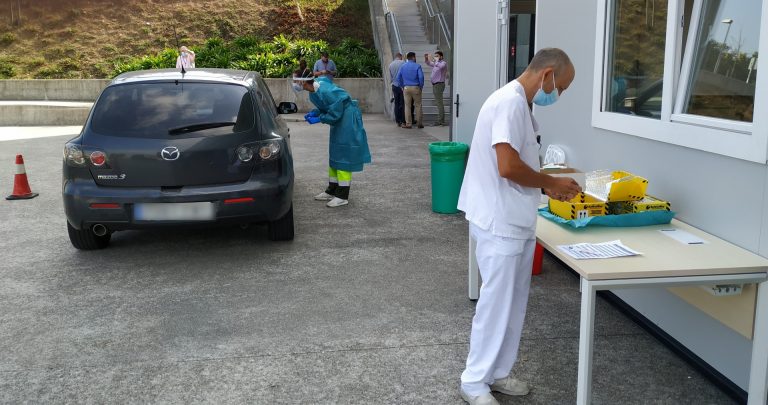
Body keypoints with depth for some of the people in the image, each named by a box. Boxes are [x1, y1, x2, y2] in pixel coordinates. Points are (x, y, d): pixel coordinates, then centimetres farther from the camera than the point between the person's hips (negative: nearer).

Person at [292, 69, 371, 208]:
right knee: (334, 155, 15)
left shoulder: (324, 91, -29)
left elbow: (335, 113, -23)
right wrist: (314, 113, -3)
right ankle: (332, 191, 26)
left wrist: (318, 119, -18)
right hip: (339, 120, 10)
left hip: (347, 120, -10)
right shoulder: (313, 92, 0)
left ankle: (343, 196, -1)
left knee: (343, 155, -6)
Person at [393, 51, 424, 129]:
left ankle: (408, 123, 5)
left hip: (406, 88, 3)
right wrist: (421, 86, -1)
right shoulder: (417, 66, -5)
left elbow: (398, 78, 6)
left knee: (407, 106, 6)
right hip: (415, 88, -3)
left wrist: (402, 86, 12)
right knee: (418, 105, 6)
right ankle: (419, 123, 9)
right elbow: (421, 77, -13)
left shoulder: (402, 66, 7)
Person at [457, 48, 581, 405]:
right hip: (500, 224, -10)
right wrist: (552, 183, -12)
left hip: (517, 222, 10)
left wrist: (546, 186, 7)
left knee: (513, 303, 16)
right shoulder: (511, 102, -19)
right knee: (496, 303, 0)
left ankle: (497, 372, 28)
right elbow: (508, 167, -26)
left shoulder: (518, 103, 14)